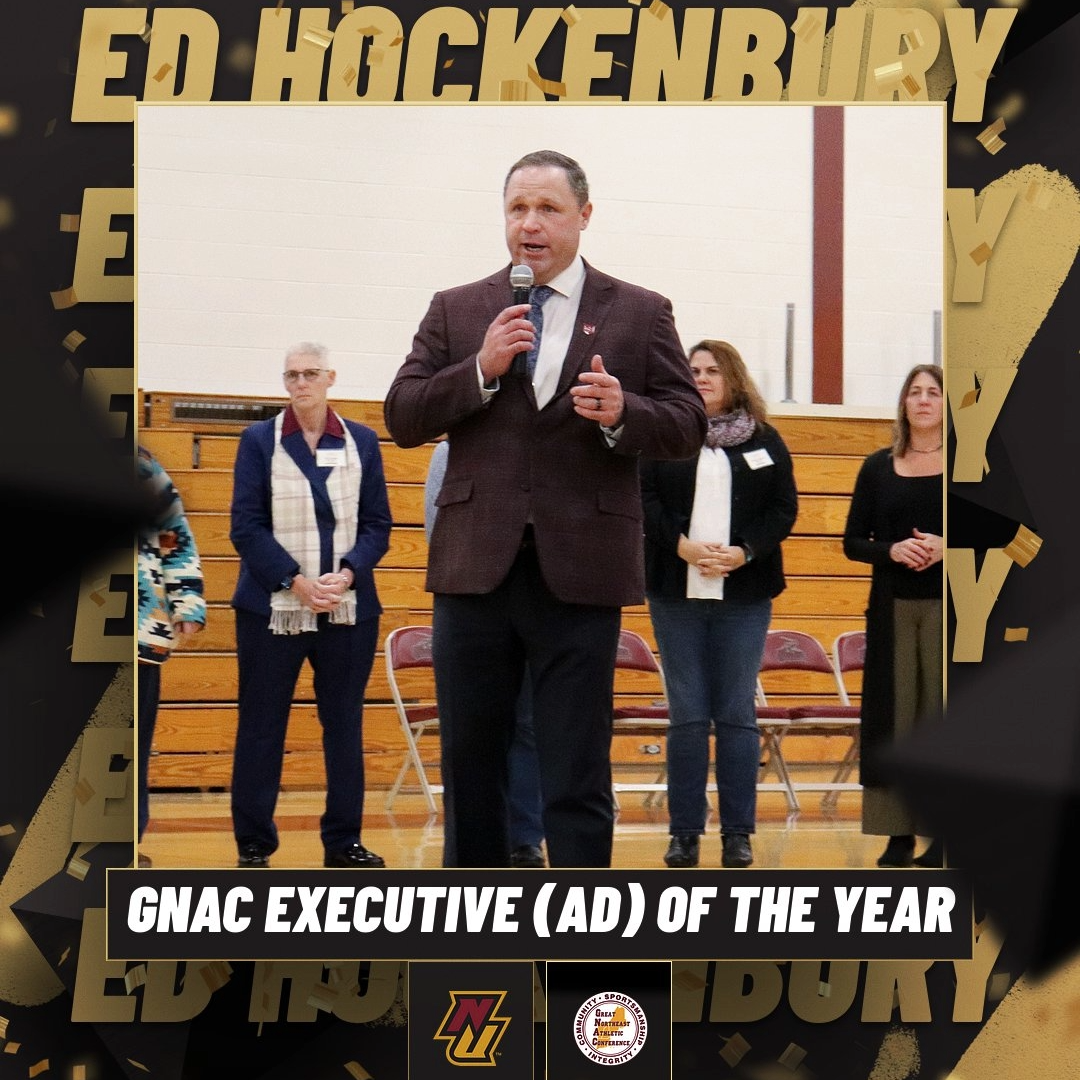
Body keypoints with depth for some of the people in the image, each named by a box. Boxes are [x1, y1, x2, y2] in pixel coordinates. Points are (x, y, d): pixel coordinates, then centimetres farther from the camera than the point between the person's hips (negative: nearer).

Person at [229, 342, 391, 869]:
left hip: (349, 608, 2)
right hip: (272, 607, -2)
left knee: (345, 725, 5)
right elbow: (246, 527, -3)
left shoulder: (362, 442, 7)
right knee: (261, 727, 2)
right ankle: (253, 844, 10)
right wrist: (296, 582, -14)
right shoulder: (259, 440, 2)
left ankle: (343, 841, 14)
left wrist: (348, 574, -13)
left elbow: (377, 525, 6)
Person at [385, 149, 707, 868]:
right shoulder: (456, 310, 10)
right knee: (469, 763, 12)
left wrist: (624, 412, -18)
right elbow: (402, 419, 3)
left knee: (577, 779, 0)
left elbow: (688, 425, 2)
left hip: (580, 571, -2)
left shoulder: (640, 314, 5)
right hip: (475, 565, 3)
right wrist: (480, 370, -11)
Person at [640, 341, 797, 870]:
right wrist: (682, 546, -15)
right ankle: (685, 832, 8)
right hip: (676, 593, 0)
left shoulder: (765, 441, 7)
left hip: (743, 594, 0)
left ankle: (738, 832, 7)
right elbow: (644, 499, -1)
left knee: (737, 714, 2)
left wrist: (744, 553, -12)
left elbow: (785, 507, 3)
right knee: (686, 715, 3)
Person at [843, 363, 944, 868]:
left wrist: (944, 547, -17)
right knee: (893, 716, 1)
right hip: (892, 606, 2)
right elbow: (853, 542, 7)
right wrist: (892, 550, -13)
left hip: (946, 606, -2)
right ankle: (898, 835, 5)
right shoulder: (878, 467, 8)